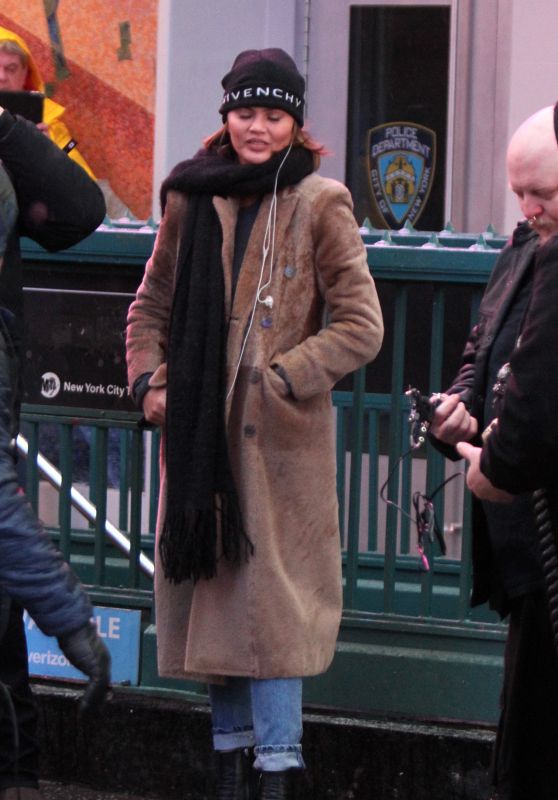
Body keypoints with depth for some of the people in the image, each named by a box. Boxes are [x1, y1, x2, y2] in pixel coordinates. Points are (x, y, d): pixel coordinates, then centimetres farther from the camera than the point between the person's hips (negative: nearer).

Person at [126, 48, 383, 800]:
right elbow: (152, 305, 18)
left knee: (270, 595, -8)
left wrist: (280, 380, -12)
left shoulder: (319, 204, -3)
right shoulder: (192, 199, 9)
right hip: (199, 430, 4)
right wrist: (148, 379, 3)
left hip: (279, 436, -4)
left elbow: (360, 325, -5)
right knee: (209, 586, 9)